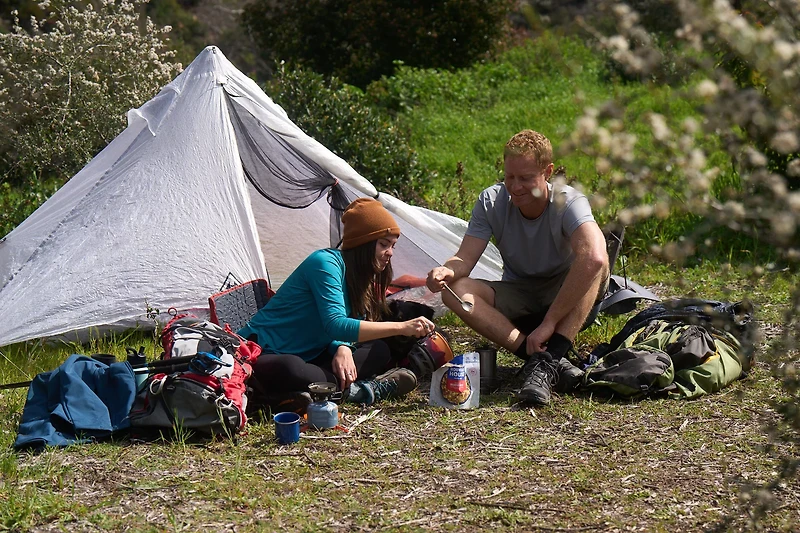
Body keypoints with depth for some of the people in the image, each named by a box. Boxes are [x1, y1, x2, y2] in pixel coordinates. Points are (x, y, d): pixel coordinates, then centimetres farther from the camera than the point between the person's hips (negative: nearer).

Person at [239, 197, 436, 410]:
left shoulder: (361, 276, 9)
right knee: (288, 369, -43)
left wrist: (343, 349, -18)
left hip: (305, 356, 9)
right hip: (262, 355, -9)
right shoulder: (325, 263, -19)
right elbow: (335, 326, -31)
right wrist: (401, 327, -35)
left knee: (378, 351, -1)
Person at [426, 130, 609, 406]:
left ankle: (546, 362, -40)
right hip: (518, 298, 3)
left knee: (596, 263, -34)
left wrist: (549, 322, -44)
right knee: (453, 291, -24)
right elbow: (465, 258, -14)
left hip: (568, 299, -3)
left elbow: (593, 258, -41)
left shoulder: (568, 202, -23)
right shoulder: (491, 202, -12)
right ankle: (547, 360, -35)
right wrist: (447, 271, -41)